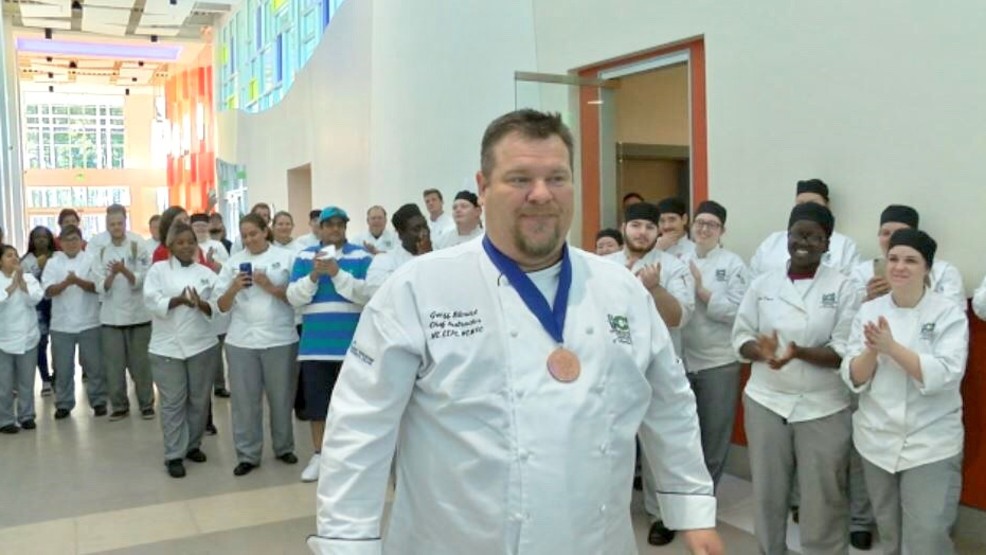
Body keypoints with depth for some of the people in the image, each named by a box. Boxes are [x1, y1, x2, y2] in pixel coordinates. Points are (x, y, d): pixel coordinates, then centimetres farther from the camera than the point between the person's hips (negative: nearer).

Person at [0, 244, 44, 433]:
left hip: (27, 338, 2)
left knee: (26, 382, 10)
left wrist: (21, 281, -15)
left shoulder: (28, 277, 4)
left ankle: (26, 416, 22)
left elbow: (34, 299, -10)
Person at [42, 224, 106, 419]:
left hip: (89, 323, -1)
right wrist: (66, 282, -24)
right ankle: (64, 404, 19)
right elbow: (48, 291, -6)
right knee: (63, 367, 7)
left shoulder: (91, 260, 1)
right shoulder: (53, 263, 5)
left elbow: (96, 287, -8)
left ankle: (98, 401, 16)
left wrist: (78, 281, -25)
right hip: (61, 324, 1)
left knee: (94, 365, 5)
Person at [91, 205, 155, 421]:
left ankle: (147, 404, 17)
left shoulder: (139, 247, -1)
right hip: (111, 317, 2)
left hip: (138, 315, -2)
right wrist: (112, 274, -22)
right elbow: (101, 288, -2)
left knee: (140, 364, 5)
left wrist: (124, 271, -26)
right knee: (114, 365, 6)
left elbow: (141, 280, -8)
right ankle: (119, 406, 19)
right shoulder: (100, 252, 6)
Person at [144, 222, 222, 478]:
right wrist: (179, 300, -24)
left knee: (199, 399, 10)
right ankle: (174, 455, 7)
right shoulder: (158, 269, 3)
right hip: (167, 346, -2)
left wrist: (200, 304, -19)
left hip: (202, 344, 3)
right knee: (172, 402, 0)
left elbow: (217, 307, 1)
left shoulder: (206, 273, 8)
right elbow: (153, 302, -10)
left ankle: (193, 445, 27)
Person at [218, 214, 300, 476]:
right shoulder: (234, 261, 8)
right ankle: (247, 455, 16)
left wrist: (271, 287, -13)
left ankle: (284, 448, 27)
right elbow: (222, 306, 8)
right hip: (242, 341, 2)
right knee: (245, 400, 6)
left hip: (279, 340, -2)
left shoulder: (286, 257, 1)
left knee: (281, 398, 10)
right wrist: (233, 288, -11)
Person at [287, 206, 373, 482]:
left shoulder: (361, 256, 1)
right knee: (315, 400, 8)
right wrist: (313, 276, -15)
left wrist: (337, 273, -20)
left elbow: (366, 294, -11)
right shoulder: (304, 257, 8)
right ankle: (318, 455, 22)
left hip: (350, 342, -2)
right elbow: (293, 297, 1)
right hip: (314, 342, 2)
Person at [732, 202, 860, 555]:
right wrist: (761, 351, -18)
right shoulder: (763, 284, 3)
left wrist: (798, 352, -25)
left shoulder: (842, 287, -3)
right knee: (768, 493, 13)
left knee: (824, 501, 6)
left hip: (823, 407, -2)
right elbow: (741, 337, 4)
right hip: (767, 401, 2)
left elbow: (846, 351, -9)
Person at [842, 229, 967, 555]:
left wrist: (892, 347, -25)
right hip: (877, 440, 3)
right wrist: (872, 350, -21)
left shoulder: (949, 314, -6)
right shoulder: (869, 312, 1)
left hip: (930, 445, -3)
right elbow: (853, 379, -3)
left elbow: (943, 376, -19)